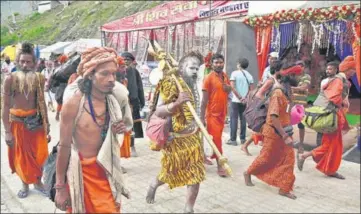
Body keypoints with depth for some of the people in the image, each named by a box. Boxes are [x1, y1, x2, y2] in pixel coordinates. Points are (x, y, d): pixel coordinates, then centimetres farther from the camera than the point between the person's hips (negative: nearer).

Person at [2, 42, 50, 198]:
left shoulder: (39, 79, -4)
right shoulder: (10, 79, -11)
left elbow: (42, 102, 5)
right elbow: (6, 106, -9)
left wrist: (47, 123, 7)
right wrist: (7, 131, -11)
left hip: (36, 120, 2)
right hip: (17, 122, -2)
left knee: (39, 153, 10)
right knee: (21, 156, 11)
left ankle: (38, 181, 32)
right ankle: (25, 184, 31)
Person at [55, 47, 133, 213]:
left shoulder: (114, 99, -4)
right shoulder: (74, 102, -20)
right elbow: (64, 146, -13)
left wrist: (121, 129, -10)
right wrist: (60, 186, -8)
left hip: (105, 168, 5)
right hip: (81, 170, -4)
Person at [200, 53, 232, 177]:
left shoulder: (225, 76, 7)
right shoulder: (209, 78, -14)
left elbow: (229, 90, 21)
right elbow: (204, 99, -15)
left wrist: (227, 87, -5)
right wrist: (202, 118, -17)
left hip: (222, 113, 7)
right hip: (212, 114, -7)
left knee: (217, 138, 17)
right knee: (216, 139, -3)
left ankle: (211, 156, 35)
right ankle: (220, 165, 4)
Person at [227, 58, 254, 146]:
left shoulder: (235, 73, -5)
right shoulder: (249, 75, 8)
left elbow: (232, 87, -13)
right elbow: (251, 89, 2)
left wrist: (239, 97, -10)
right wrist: (245, 97, -3)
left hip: (236, 100, -4)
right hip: (245, 101, 4)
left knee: (234, 119, -1)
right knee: (243, 119, 11)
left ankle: (233, 139, -1)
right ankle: (243, 139, 16)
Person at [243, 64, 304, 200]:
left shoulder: (286, 91, 6)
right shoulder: (278, 93, -23)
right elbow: (273, 117, -28)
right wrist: (285, 136, -27)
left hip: (283, 131, 8)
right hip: (274, 132, -8)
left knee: (288, 159, 7)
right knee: (266, 157, 8)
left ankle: (284, 188, 17)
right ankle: (248, 173, 32)